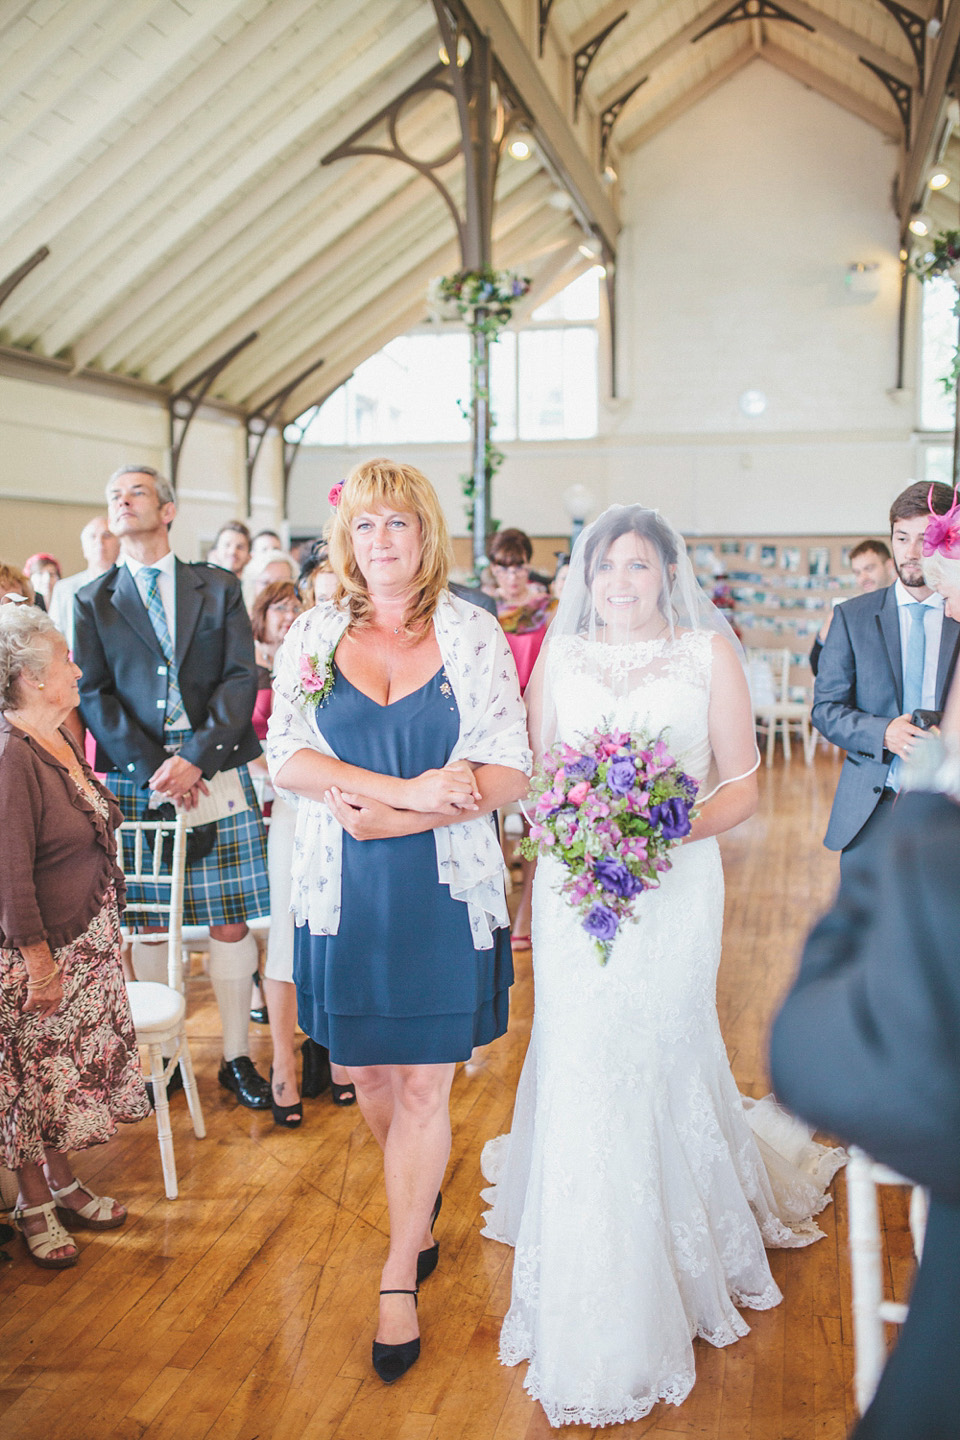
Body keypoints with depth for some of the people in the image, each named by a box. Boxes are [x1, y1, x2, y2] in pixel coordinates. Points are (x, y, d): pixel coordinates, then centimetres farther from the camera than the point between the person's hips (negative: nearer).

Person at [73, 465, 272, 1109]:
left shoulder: (219, 588, 10)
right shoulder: (93, 601, 11)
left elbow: (242, 678, 0)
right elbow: (94, 694, 2)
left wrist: (197, 758, -13)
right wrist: (153, 768, -12)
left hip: (218, 773, 0)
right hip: (135, 780, 1)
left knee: (230, 922, 3)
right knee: (147, 926, 5)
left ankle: (237, 1058, 15)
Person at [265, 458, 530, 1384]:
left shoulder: (473, 633, -1)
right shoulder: (312, 635, 4)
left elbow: (509, 770, -6)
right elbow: (286, 758, -5)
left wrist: (390, 818, -16)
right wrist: (413, 789, -18)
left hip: (444, 890, -2)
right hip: (344, 892, 2)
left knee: (423, 1083, 2)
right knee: (365, 1071, 12)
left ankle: (399, 1277, 18)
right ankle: (422, 1198, 41)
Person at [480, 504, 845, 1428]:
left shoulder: (709, 651, -1)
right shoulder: (559, 655, 7)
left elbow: (742, 783, -1)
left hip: (673, 887, -2)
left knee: (658, 1059, 4)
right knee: (577, 1064, 6)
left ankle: (678, 1253, 29)